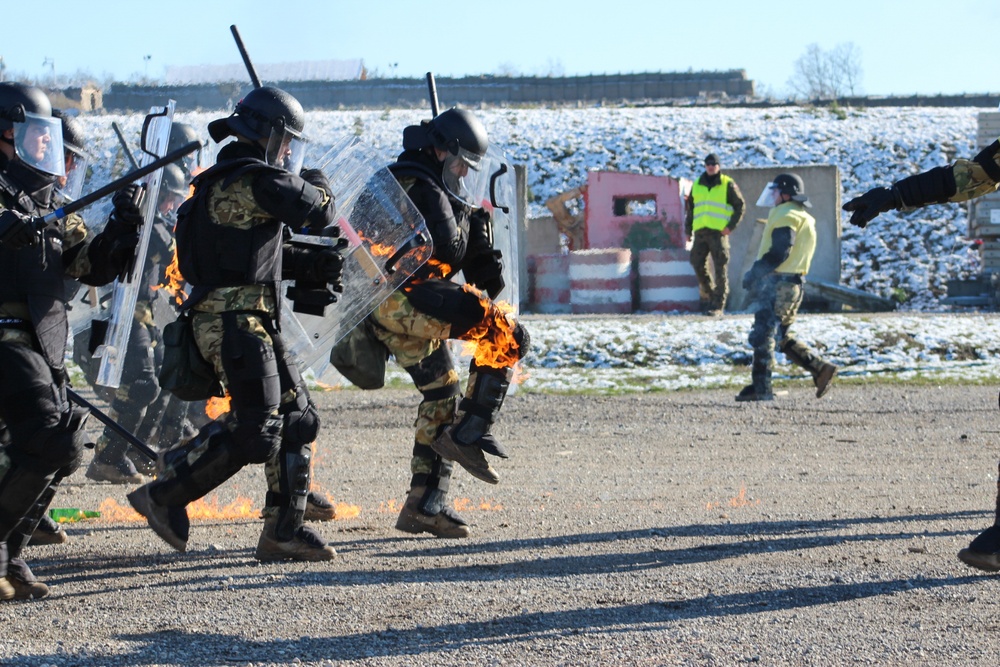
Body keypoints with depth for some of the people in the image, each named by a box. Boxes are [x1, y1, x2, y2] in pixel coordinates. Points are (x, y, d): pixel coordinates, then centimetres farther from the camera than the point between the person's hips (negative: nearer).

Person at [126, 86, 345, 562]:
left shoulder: (225, 182, 19)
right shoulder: (257, 180, -14)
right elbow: (317, 214, -13)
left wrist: (314, 265, 14)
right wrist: (318, 185, 10)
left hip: (248, 320, 11)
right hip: (235, 322, -11)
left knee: (297, 419, 12)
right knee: (255, 435, -11)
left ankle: (285, 530, 13)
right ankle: (164, 496, -3)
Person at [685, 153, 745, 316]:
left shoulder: (728, 185, 2)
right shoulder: (697, 185, 16)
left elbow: (740, 205, 3)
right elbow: (690, 208, 21)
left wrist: (731, 226, -7)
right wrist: (688, 229, 14)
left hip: (719, 232, -5)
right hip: (700, 232, 5)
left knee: (720, 268, -5)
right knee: (698, 264, 3)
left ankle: (718, 304, -5)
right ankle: (708, 293, 23)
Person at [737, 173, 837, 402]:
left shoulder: (785, 216, -11)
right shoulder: (801, 217, 21)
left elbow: (778, 253, -21)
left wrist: (754, 272, -15)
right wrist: (758, 272, 15)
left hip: (778, 282, -10)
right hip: (793, 282, 10)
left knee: (763, 335, -7)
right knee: (780, 336, 16)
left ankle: (761, 389, -8)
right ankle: (820, 368, 9)